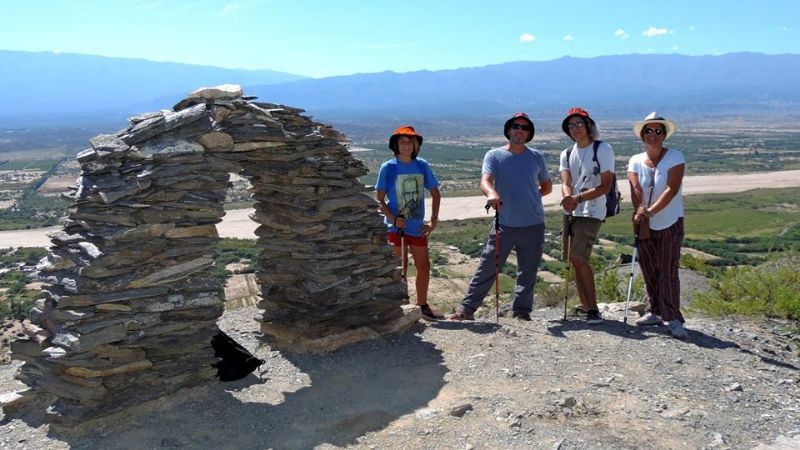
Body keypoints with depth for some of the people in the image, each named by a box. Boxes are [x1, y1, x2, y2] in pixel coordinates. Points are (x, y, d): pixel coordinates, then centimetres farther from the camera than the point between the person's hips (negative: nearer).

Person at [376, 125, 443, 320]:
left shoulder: (422, 166, 2)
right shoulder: (388, 168, -6)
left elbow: (435, 194, 9)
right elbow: (380, 200, -5)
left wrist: (433, 221, 1)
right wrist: (393, 219, -19)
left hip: (418, 227, 4)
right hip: (396, 227, -4)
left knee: (424, 266, 10)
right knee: (400, 270, 2)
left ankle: (422, 306, 27)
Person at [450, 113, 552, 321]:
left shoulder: (537, 157, 9)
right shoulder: (494, 156, 0)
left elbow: (547, 186, 21)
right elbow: (485, 181, -18)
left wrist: (530, 197, 3)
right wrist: (491, 193, -40)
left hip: (533, 225, 3)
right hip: (504, 224, -2)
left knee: (528, 271, 10)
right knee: (487, 267, -1)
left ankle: (522, 311, 23)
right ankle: (467, 308, 5)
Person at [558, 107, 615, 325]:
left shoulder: (603, 150, -4)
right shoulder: (567, 154, 12)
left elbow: (606, 186, -10)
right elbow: (566, 182, -3)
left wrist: (579, 197, -23)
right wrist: (568, 198, -26)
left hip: (591, 213, -6)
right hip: (570, 212, 6)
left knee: (579, 258, -16)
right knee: (575, 260, 10)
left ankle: (593, 310, -10)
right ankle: (584, 305, 23)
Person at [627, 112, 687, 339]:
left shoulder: (675, 157, -7)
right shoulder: (635, 161, 4)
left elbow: (671, 189, -19)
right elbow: (636, 189, -9)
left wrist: (650, 211, -29)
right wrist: (640, 212, -28)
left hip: (670, 224, -4)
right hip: (646, 225, 4)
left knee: (668, 272, -7)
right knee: (649, 271, 11)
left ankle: (674, 319, -3)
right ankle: (656, 312, 25)